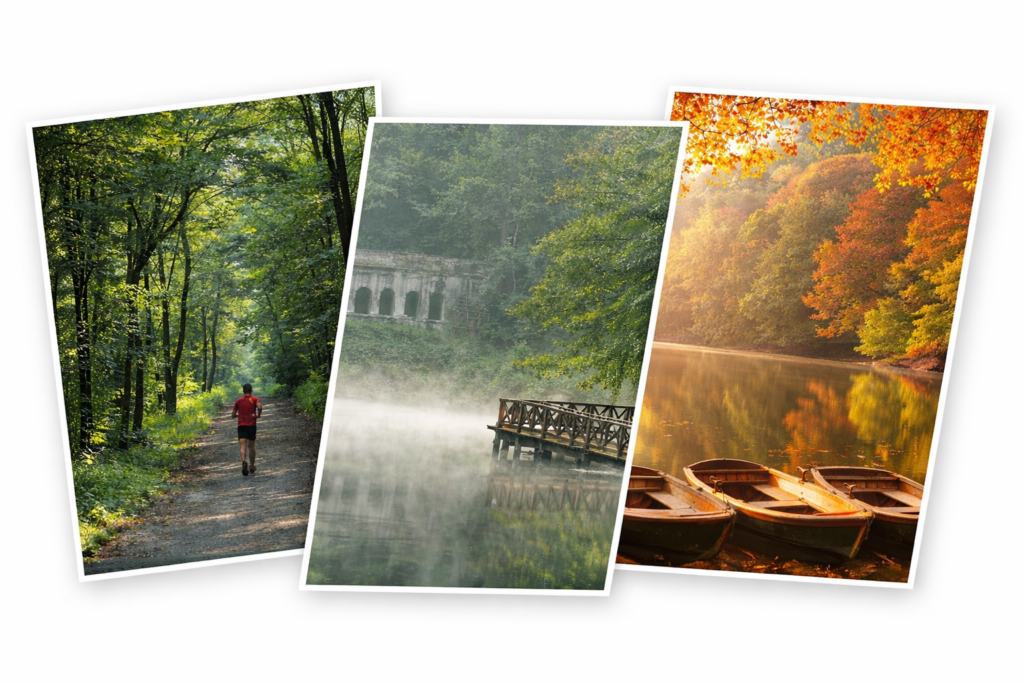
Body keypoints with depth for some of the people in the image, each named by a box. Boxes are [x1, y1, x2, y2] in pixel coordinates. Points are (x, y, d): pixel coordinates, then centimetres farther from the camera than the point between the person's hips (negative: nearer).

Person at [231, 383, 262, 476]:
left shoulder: (238, 401, 7)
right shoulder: (254, 399, 2)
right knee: (251, 447, 15)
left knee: (242, 446, -12)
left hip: (242, 426, 0)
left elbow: (233, 415, 6)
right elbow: (259, 407, -19)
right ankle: (252, 467, 25)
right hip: (252, 426, 0)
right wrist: (258, 415, -2)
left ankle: (244, 462, -39)